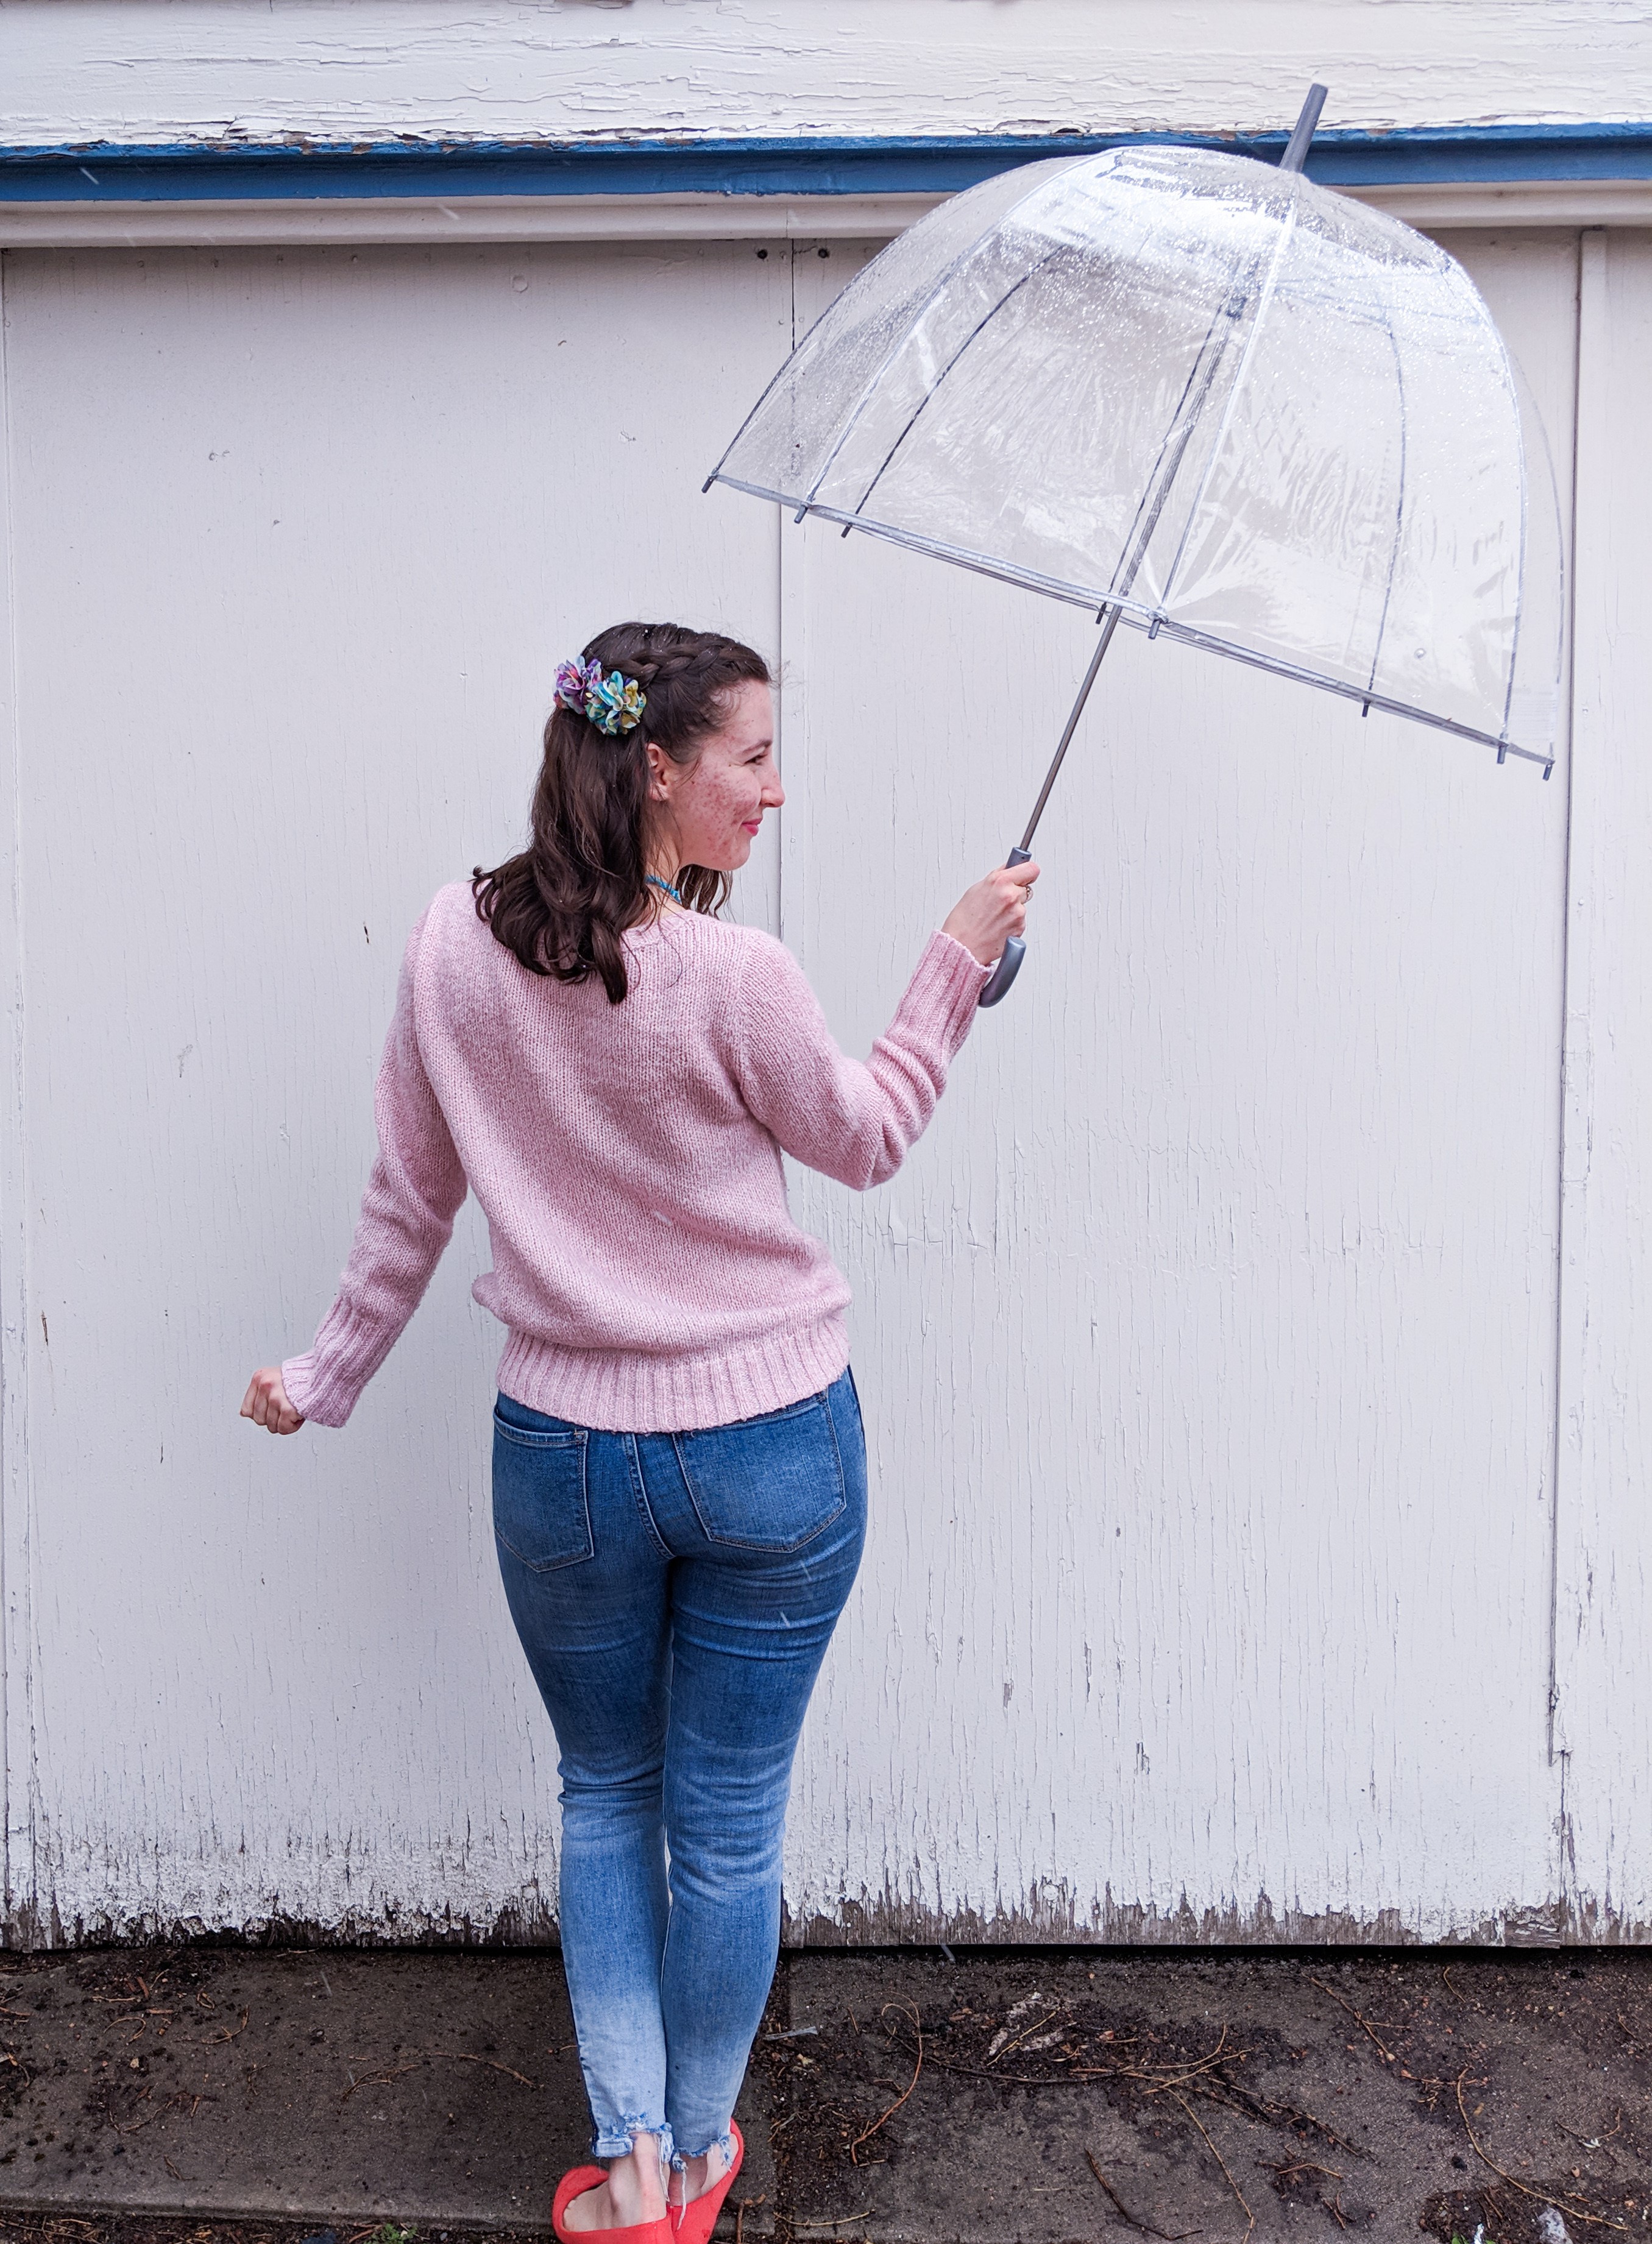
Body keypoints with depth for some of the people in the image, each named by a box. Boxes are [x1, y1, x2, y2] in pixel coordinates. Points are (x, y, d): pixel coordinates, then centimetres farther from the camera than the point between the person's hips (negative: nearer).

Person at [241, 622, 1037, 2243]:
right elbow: (864, 1140, 0)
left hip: (563, 1454, 3)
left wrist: (329, 1376, 17)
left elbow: (410, 1198, 4)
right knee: (729, 1824, 15)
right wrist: (956, 962, 8)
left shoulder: (452, 944, -6)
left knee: (606, 1798, 23)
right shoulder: (733, 979, -18)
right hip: (773, 1449, -3)